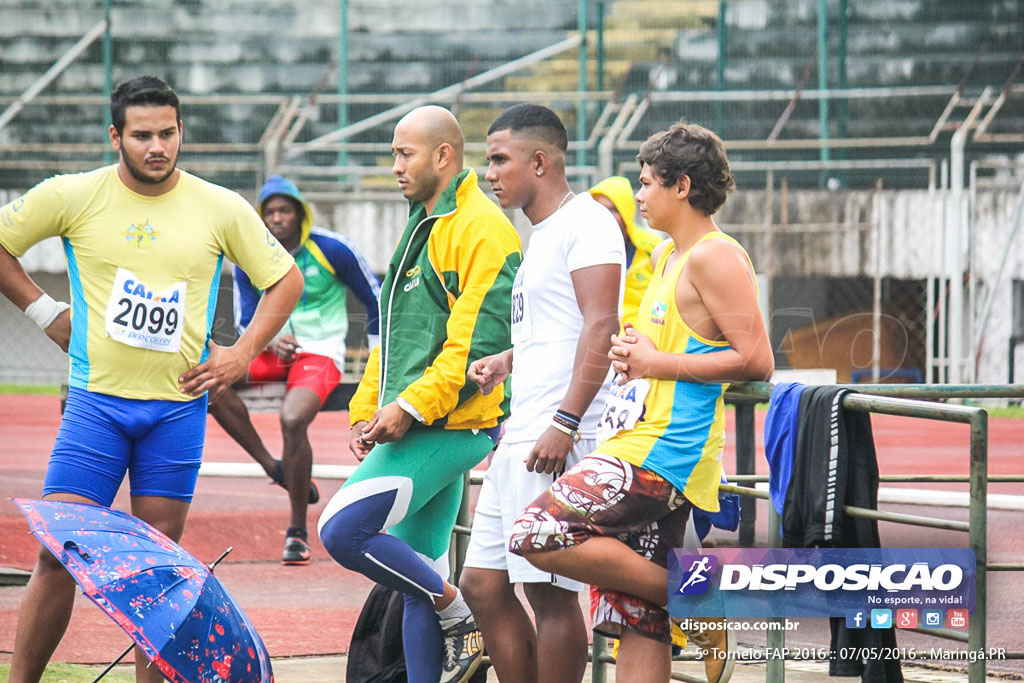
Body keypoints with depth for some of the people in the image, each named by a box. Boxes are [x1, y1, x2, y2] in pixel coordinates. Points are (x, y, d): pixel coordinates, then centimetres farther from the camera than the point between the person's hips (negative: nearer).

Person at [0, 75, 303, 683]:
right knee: (57, 558, -7)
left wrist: (243, 353, 3)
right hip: (97, 400, -1)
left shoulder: (222, 209, 2)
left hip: (179, 406, 2)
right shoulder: (72, 197, -3)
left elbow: (286, 280, 13)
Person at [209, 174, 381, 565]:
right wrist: (271, 342, -13)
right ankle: (273, 468, -19)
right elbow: (247, 322, 10)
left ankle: (298, 531, -15)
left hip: (319, 353, -4)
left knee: (292, 420, -31)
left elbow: (375, 298, 4)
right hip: (273, 349, 4)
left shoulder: (331, 250, -6)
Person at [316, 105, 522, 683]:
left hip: (449, 425, -10)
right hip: (417, 432, 10)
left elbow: (477, 342, -19)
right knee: (420, 576, 9)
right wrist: (368, 410, 15)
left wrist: (411, 407, -19)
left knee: (342, 529, -17)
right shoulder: (423, 225, 21)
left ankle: (460, 616, -5)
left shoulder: (481, 229, -11)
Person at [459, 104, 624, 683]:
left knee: (551, 591, -8)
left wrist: (565, 423, -26)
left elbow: (600, 329, -19)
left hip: (562, 442, -10)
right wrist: (504, 361, 15)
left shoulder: (585, 223, -9)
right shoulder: (542, 235, 22)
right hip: (522, 438, 11)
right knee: (483, 585, 9)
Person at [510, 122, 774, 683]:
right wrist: (631, 353, 17)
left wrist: (657, 363, -13)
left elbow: (756, 361, -18)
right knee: (636, 622, 5)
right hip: (644, 448, 10)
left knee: (538, 536, -17)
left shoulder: (715, 257, -10)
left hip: (662, 452, -10)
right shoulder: (666, 256, 20)